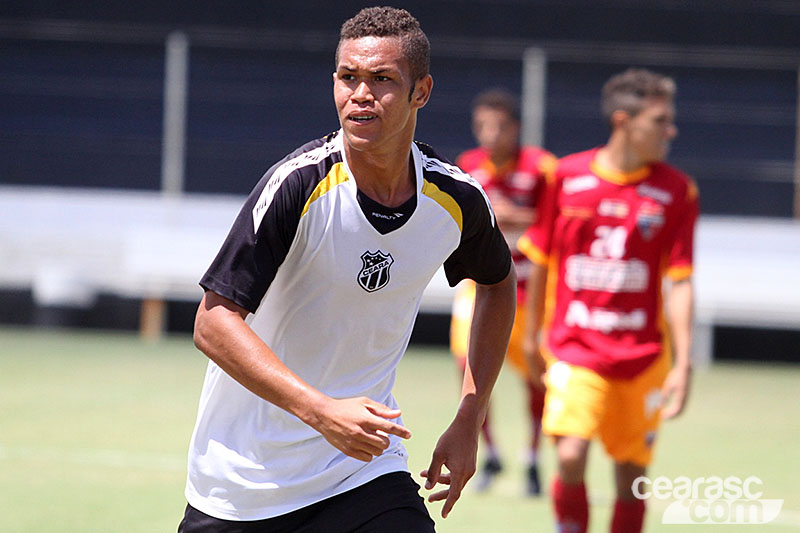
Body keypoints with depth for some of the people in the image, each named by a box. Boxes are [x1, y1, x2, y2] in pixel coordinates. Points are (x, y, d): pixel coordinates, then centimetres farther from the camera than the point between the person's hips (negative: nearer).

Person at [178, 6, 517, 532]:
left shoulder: (457, 198, -5)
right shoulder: (298, 183, -18)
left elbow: (497, 282, 18)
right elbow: (214, 322, -20)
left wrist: (469, 420, 10)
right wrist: (321, 411, -31)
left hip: (365, 468, 2)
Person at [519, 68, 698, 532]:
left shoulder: (677, 191, -2)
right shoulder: (567, 177, -1)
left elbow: (680, 282, -4)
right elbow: (541, 261, 11)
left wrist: (683, 363, -10)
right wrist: (533, 333, 17)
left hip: (642, 355, 1)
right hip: (575, 349, -1)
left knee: (631, 476, 4)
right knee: (571, 456, -18)